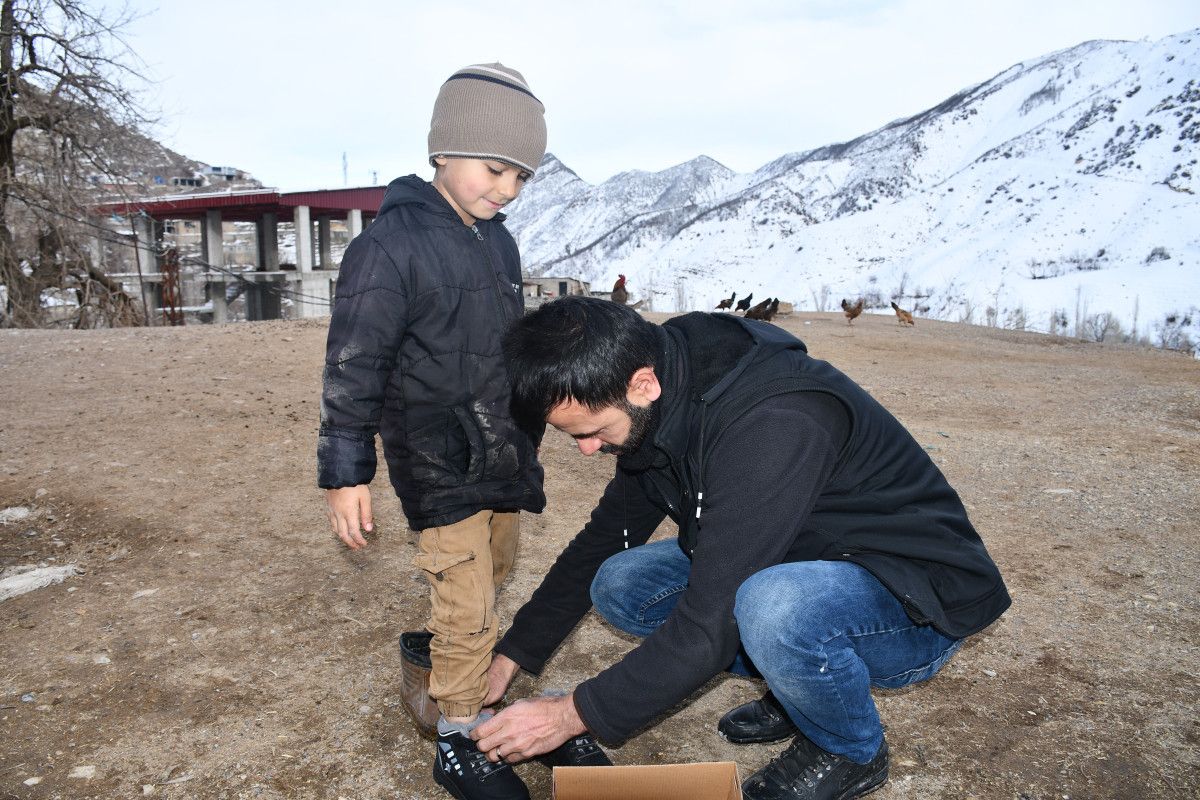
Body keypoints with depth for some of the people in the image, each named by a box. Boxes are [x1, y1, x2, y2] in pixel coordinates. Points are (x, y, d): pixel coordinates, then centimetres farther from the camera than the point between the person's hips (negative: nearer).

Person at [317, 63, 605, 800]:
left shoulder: (498, 240, 9)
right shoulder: (390, 246, -16)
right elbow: (353, 367, -15)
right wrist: (346, 471, -14)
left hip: (503, 455, 8)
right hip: (438, 463, -8)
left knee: (490, 575, 20)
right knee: (469, 608, -4)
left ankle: (432, 658, 45)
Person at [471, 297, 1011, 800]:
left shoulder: (773, 424, -34)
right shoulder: (658, 412, -6)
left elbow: (712, 624, -33)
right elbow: (603, 541, 7)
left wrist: (575, 714, -22)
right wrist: (512, 655, 6)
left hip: (919, 597, -7)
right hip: (802, 567, 8)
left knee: (771, 608, -39)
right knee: (618, 583, -5)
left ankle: (853, 752, -5)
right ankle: (801, 686, 10)